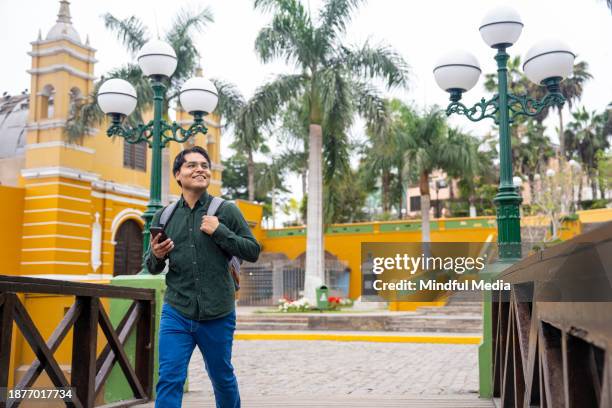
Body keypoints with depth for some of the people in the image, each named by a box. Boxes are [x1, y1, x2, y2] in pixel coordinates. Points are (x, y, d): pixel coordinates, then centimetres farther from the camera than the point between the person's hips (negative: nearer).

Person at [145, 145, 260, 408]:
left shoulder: (227, 211, -2)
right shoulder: (164, 217, 6)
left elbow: (253, 252, -5)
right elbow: (152, 268, 12)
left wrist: (220, 232, -16)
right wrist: (156, 256, -11)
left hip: (218, 316, -1)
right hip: (176, 314, 1)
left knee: (222, 378, 16)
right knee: (169, 380, -4)